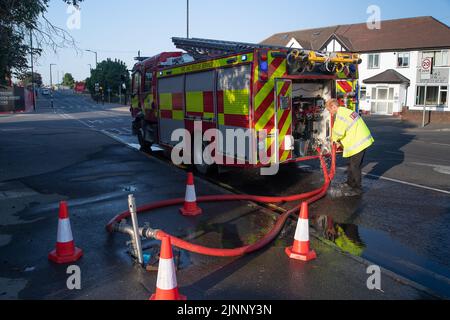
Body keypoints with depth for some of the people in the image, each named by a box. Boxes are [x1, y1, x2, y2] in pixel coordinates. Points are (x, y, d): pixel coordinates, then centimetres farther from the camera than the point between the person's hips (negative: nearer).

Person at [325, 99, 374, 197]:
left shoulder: (340, 114, -18)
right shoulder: (345, 111, 15)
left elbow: (338, 132, -18)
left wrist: (334, 139, 3)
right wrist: (340, 142, 16)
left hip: (358, 142, -10)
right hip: (362, 140, 10)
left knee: (355, 166, -1)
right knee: (352, 164, 20)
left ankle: (357, 189, 7)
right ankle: (350, 183, 34)